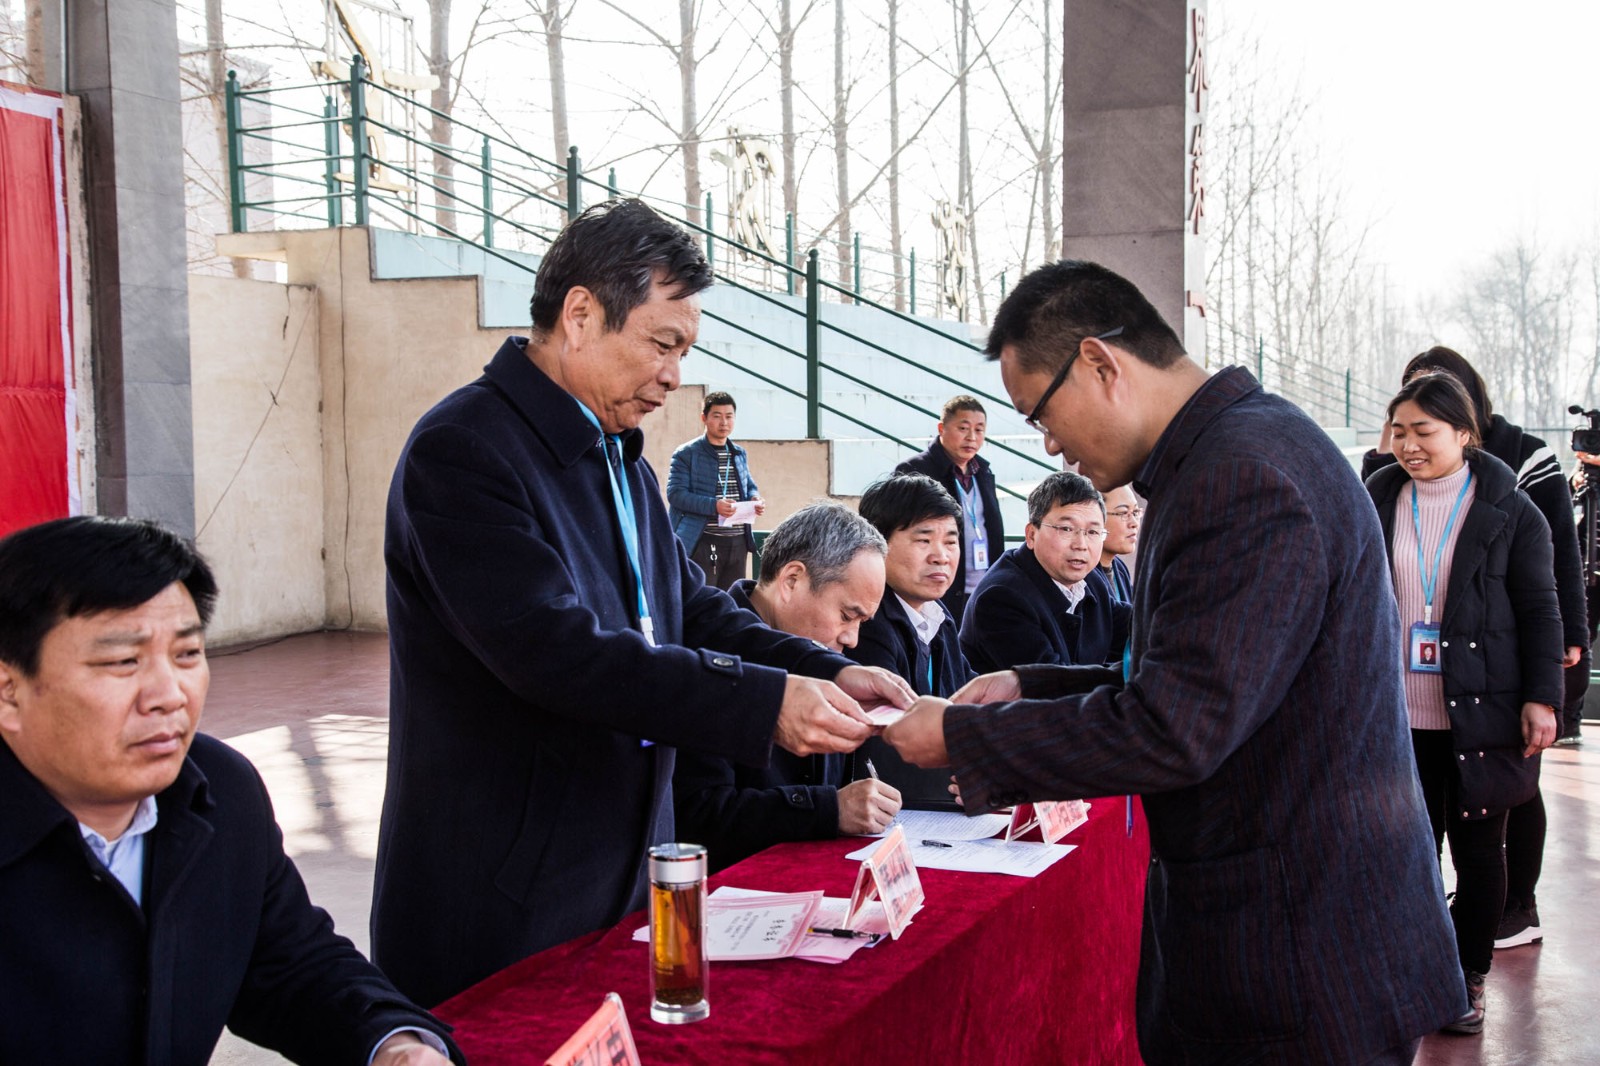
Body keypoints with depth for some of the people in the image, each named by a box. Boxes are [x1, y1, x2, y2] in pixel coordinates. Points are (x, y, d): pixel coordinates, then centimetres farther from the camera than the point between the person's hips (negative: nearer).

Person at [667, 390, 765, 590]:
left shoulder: (740, 454, 16)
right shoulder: (686, 454, -4)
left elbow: (749, 486, 26)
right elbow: (675, 493, -12)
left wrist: (755, 499, 1)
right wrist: (714, 505, -24)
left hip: (738, 542, 6)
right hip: (703, 542, -6)